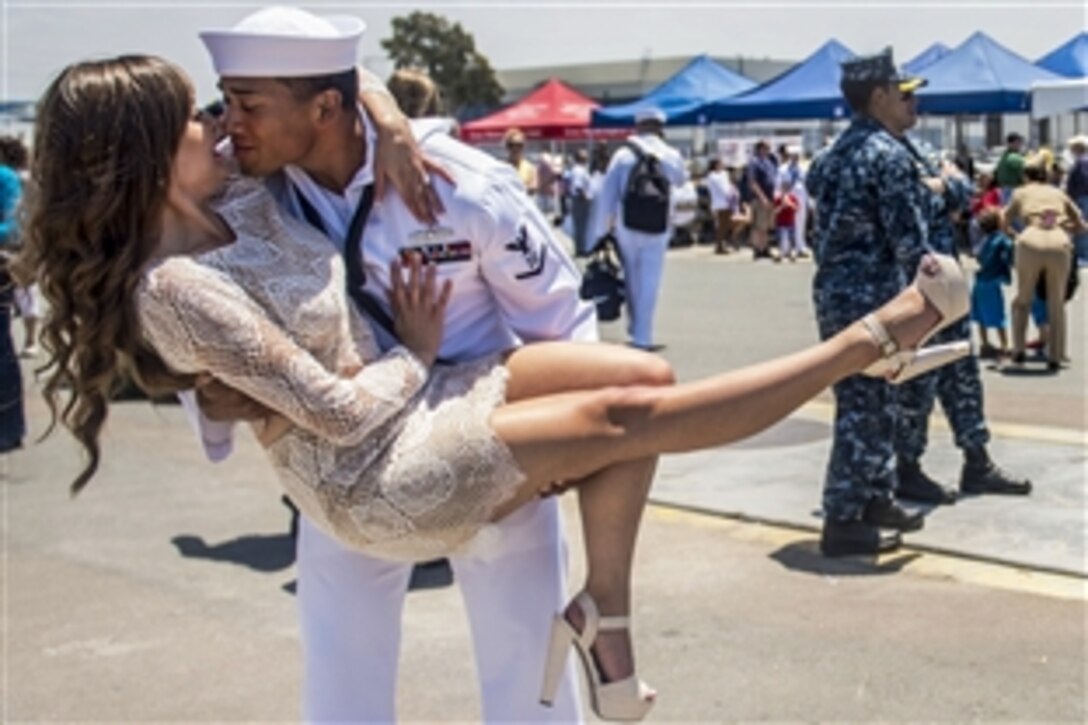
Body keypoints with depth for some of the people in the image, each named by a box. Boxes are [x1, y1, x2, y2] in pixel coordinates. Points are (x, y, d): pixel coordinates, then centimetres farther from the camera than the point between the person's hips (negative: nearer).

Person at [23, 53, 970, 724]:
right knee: (627, 416, -13)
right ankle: (872, 339, -1)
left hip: (409, 398, 9)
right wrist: (418, 355, -4)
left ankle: (603, 615, 4)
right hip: (381, 475, -9)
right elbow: (339, 413, -21)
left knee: (640, 372, -4)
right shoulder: (175, 288, -22)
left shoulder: (232, 196, 2)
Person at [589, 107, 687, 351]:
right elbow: (681, 178, 21)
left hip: (626, 226, 1)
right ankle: (642, 337, -2)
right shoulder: (671, 156, -1)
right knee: (649, 283, 2)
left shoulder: (623, 155, -3)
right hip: (657, 229, -1)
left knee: (632, 278, 19)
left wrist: (598, 231, -2)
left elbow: (607, 194, -6)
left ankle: (635, 327, 31)